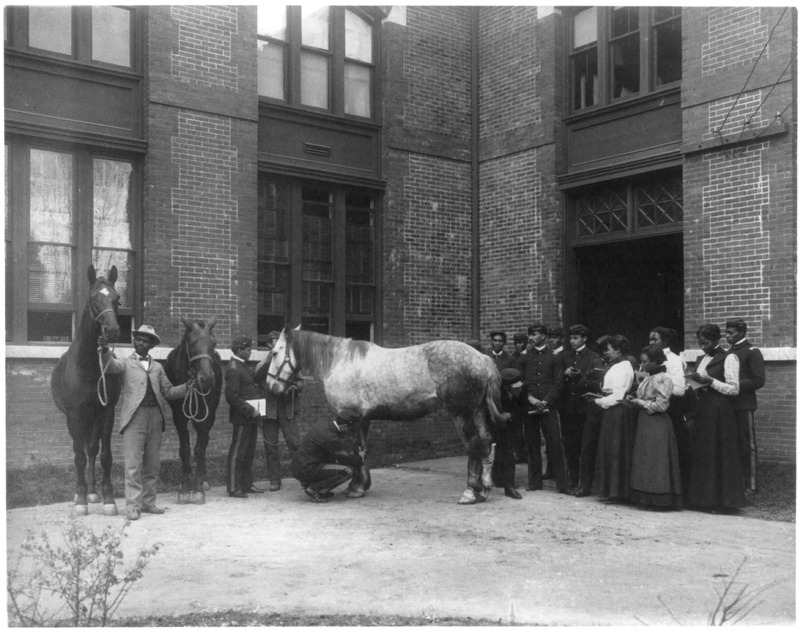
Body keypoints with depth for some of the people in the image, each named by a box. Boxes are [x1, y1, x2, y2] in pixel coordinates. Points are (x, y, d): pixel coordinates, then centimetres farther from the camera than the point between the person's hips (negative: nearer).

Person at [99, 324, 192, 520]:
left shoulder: (157, 367, 18)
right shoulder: (126, 363, 7)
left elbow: (168, 391, 14)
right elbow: (111, 367, -14)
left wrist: (187, 386, -2)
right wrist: (106, 352, -34)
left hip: (155, 416, 4)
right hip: (134, 416, -4)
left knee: (153, 464, 8)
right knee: (133, 464, -6)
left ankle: (148, 502, 18)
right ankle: (133, 506, -1)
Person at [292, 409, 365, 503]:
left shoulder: (323, 424, 5)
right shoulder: (330, 437, -21)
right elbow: (346, 459, -9)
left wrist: (357, 448, 13)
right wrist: (360, 459, 10)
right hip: (307, 471, -9)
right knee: (348, 471, -13)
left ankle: (308, 483, 15)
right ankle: (313, 489, -5)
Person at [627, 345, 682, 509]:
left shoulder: (662, 379, -13)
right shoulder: (649, 378, 15)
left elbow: (661, 405, -19)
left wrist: (640, 402, -11)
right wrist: (635, 399, 4)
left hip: (657, 424, -9)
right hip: (645, 422, 9)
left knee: (655, 461, -6)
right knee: (645, 461, 10)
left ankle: (659, 499, 1)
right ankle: (647, 497, 16)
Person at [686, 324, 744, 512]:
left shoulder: (728, 358, -5)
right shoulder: (701, 359, 16)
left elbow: (734, 389, -10)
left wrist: (710, 381, -17)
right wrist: (696, 383, 1)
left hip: (721, 411, -7)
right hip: (703, 409, 7)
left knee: (721, 454, -4)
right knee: (702, 453, 6)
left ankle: (724, 500, 4)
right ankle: (705, 498, 13)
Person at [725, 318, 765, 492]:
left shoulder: (752, 352, -7)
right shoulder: (729, 352, 15)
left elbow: (759, 380, -13)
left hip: (744, 405, -7)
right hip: (729, 404, 7)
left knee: (747, 445, -1)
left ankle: (751, 485, 5)